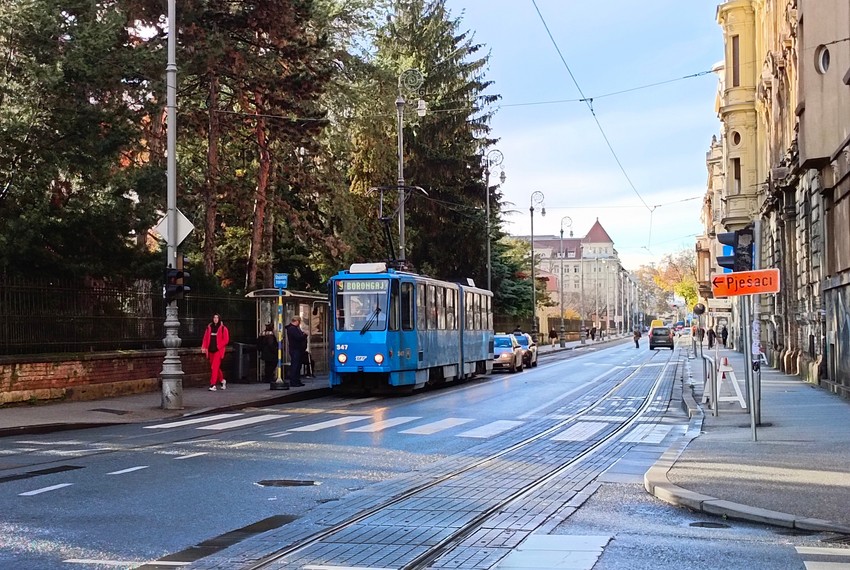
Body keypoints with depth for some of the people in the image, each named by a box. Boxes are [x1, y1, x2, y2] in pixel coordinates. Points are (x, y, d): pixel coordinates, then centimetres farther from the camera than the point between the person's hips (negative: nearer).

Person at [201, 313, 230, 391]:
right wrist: (204, 347, -2)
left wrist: (218, 346, -14)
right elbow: (205, 338, 11)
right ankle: (222, 380, 33)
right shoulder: (209, 327, 11)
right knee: (216, 367, 13)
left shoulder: (223, 328, -2)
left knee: (214, 367, -13)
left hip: (218, 350, -5)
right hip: (211, 350, 5)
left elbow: (226, 340, -5)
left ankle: (212, 385, -13)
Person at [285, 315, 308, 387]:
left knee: (297, 365, 13)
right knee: (295, 365, -9)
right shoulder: (292, 329, -16)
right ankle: (293, 382, -7)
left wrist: (303, 334, 0)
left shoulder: (294, 328, 19)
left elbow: (300, 336, 20)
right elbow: (299, 337, -24)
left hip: (298, 349, 11)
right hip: (295, 349, -11)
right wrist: (305, 335, -7)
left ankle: (297, 381, 19)